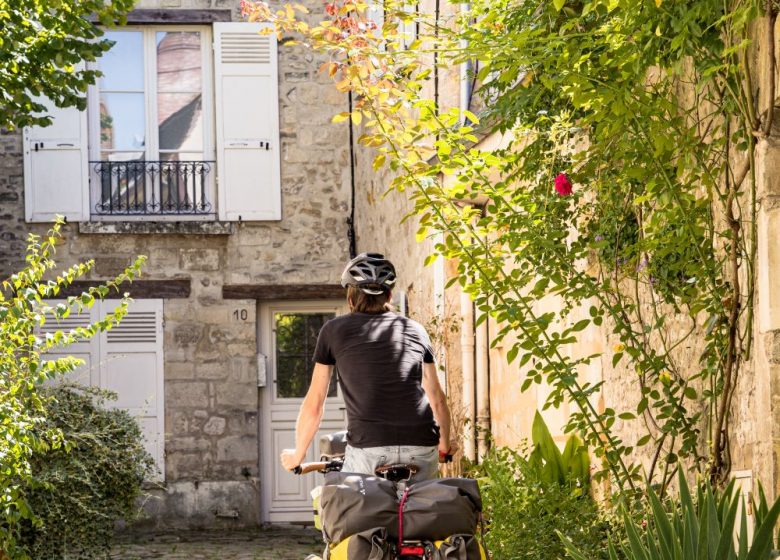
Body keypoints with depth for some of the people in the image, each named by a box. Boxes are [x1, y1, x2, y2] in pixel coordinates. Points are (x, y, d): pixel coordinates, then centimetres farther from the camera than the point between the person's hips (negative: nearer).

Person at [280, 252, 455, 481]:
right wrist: (445, 446, 41)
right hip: (422, 452, 3)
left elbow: (314, 404, 14)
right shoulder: (415, 329, 19)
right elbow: (438, 399, 24)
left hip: (368, 450, -2)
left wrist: (297, 455, 27)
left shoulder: (334, 330, 12)